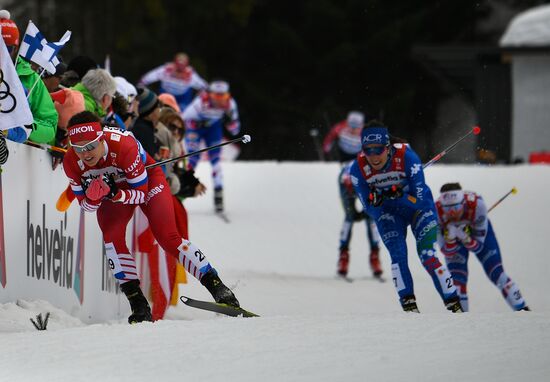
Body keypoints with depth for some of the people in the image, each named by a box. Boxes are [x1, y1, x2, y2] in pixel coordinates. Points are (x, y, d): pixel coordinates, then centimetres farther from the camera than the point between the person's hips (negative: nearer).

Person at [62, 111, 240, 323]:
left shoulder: (124, 146, -39)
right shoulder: (71, 162, -27)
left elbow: (141, 193, -27)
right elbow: (86, 205, -15)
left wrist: (115, 194, -45)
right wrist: (93, 197, -38)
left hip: (147, 180, -3)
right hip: (112, 188, 3)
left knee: (168, 238, -13)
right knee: (112, 238, -21)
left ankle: (216, 286, -1)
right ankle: (139, 306, -15)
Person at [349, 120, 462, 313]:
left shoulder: (407, 157, -31)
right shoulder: (358, 169, -23)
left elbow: (420, 200, -26)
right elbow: (370, 210, -16)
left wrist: (400, 196, -45)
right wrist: (374, 202, -39)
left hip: (418, 208, -2)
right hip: (388, 212, 2)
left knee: (427, 255, -15)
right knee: (397, 255, -18)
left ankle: (453, 304, -8)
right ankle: (408, 304, -12)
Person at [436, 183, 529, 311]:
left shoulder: (476, 204, -39)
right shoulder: (437, 212, -36)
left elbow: (478, 247, -28)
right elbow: (447, 252, -25)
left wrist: (466, 238, -47)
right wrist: (450, 238, -45)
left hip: (480, 230, -1)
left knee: (497, 274, -7)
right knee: (457, 280, -13)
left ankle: (523, 310, 4)